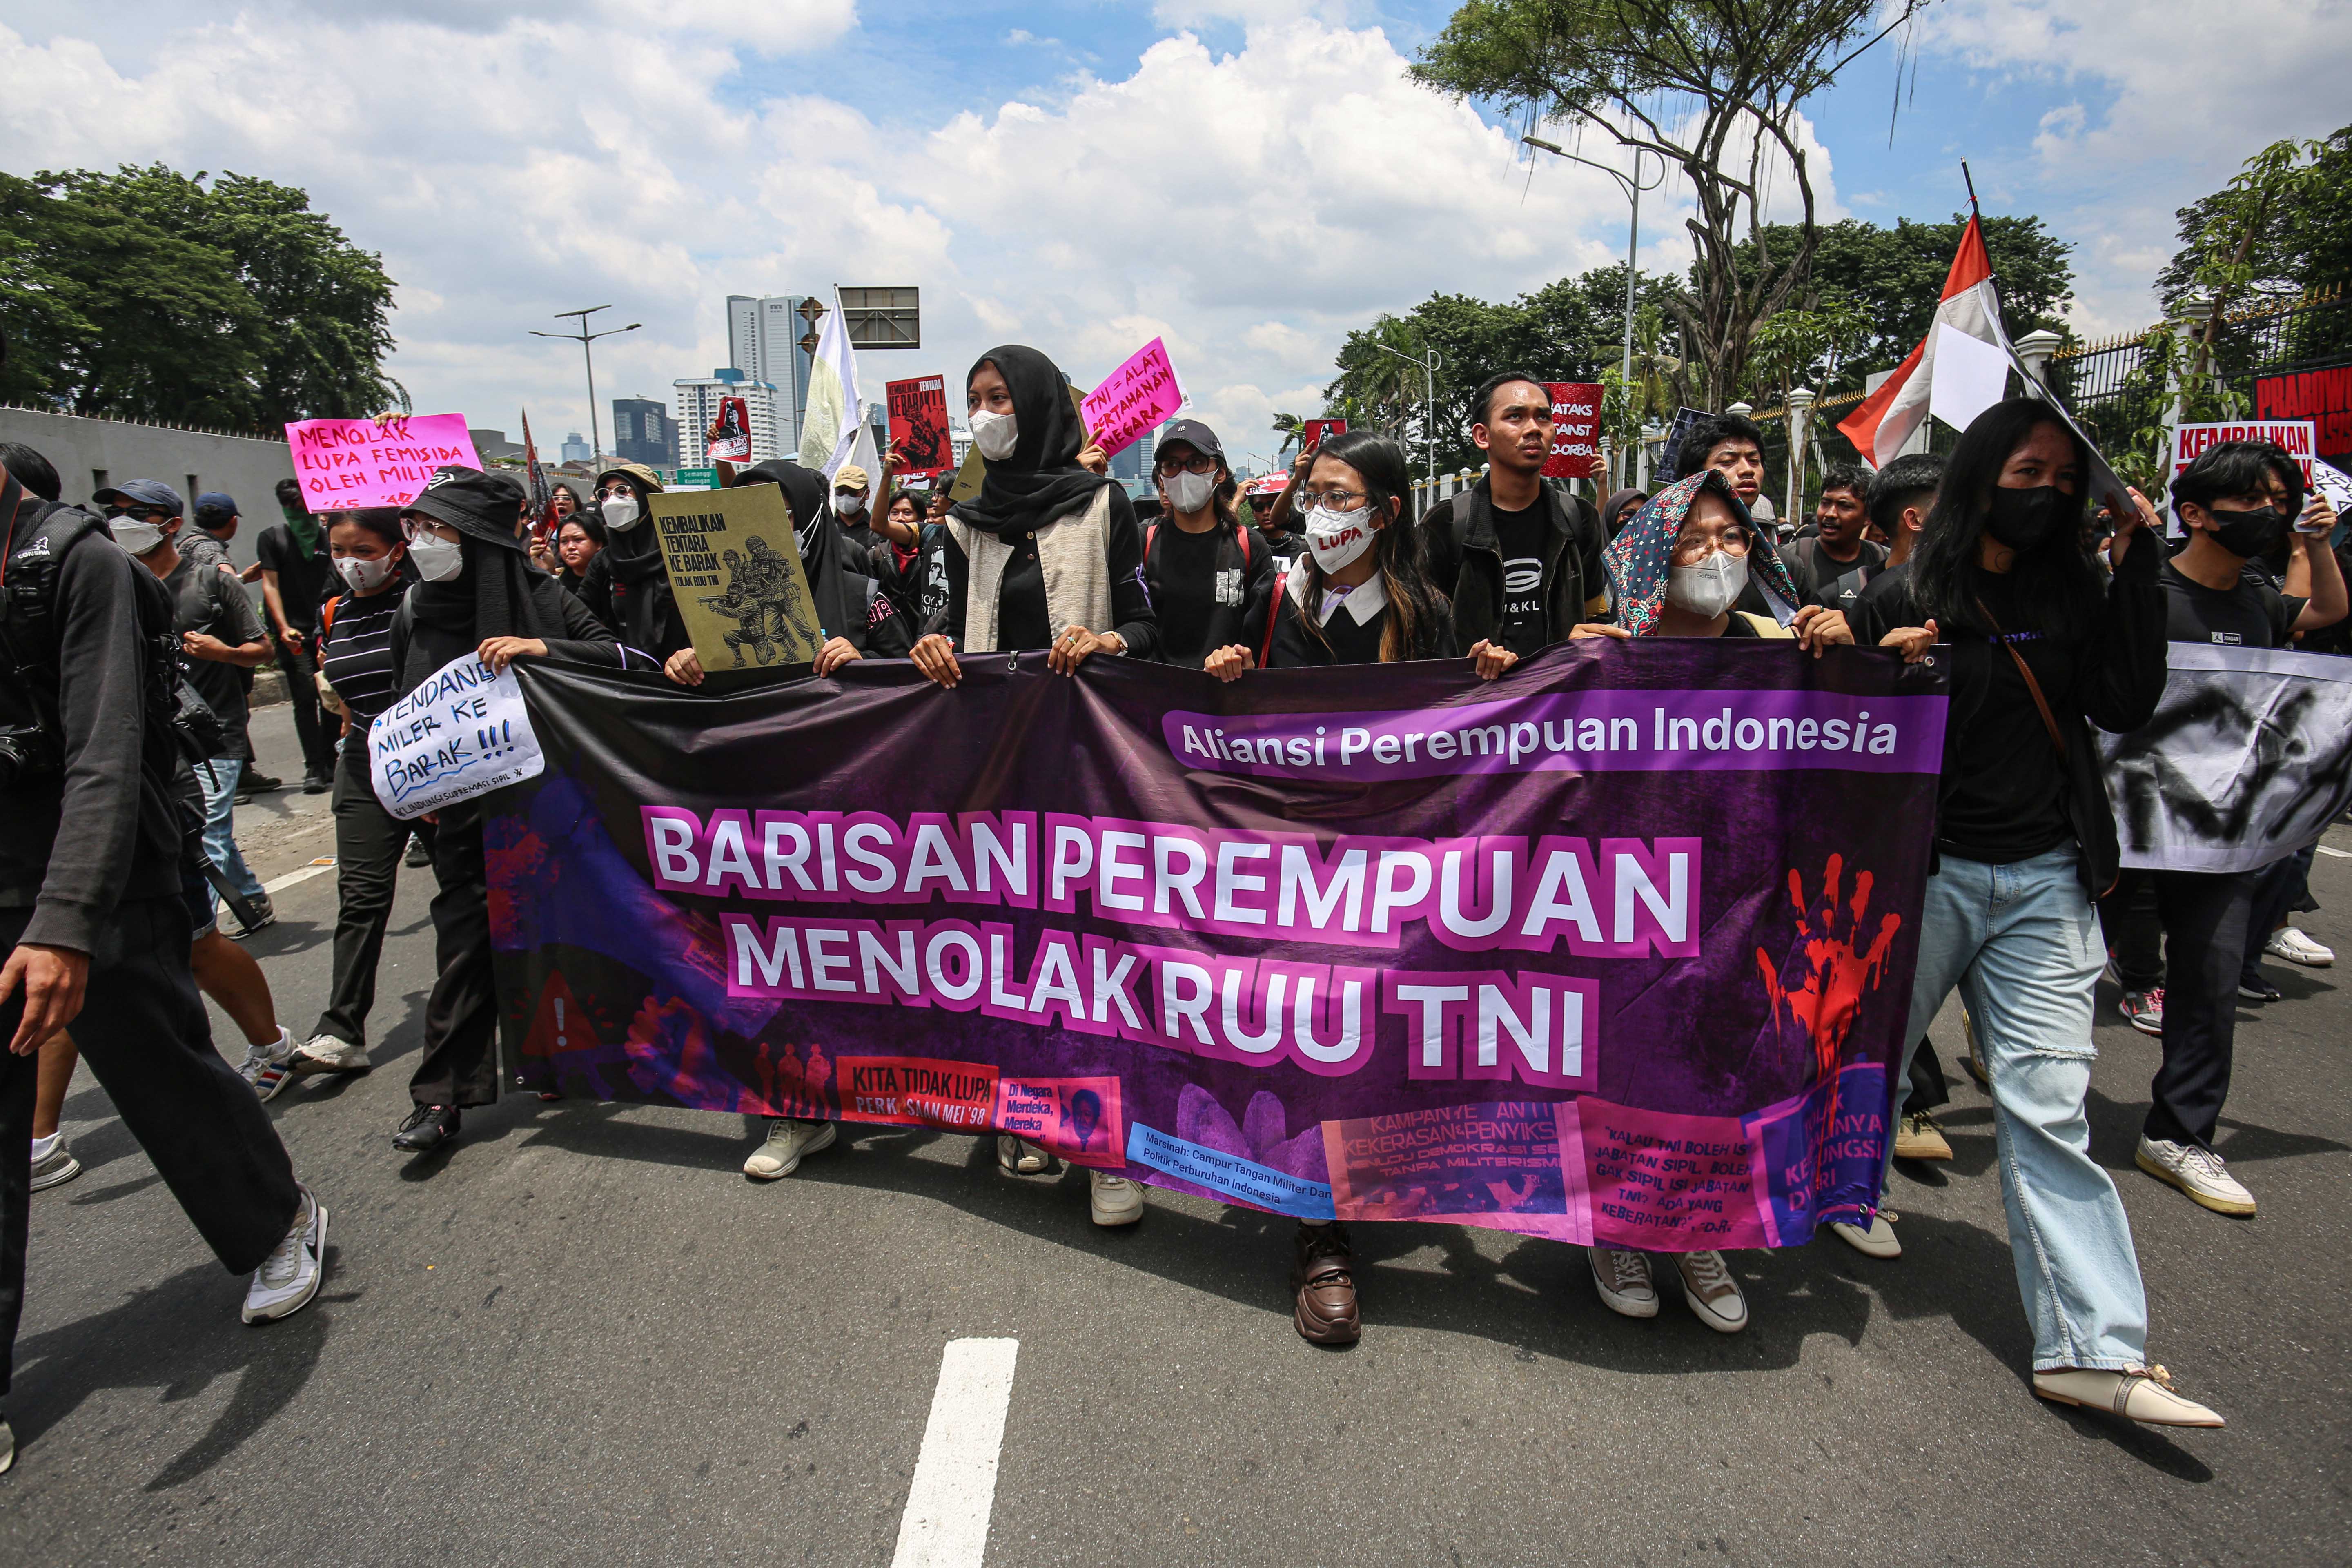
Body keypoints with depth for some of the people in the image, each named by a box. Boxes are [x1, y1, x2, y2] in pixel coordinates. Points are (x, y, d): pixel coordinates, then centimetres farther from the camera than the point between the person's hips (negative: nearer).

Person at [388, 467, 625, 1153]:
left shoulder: (541, 599, -9)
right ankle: (443, 1096, 11)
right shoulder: (416, 614, 4)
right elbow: (406, 711, 17)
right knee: (464, 945, 2)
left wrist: (544, 648, -27)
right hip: (463, 810, 2)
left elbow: (629, 659, -15)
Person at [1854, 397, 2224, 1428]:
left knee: (2049, 1107, -1)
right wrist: (1884, 672, -19)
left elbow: (2127, 704, -3)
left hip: (2044, 882, 3)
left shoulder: (2074, 594, 8)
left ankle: (2093, 1346, 1)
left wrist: (2138, 567, -5)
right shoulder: (1901, 601, -3)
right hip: (1922, 871, -2)